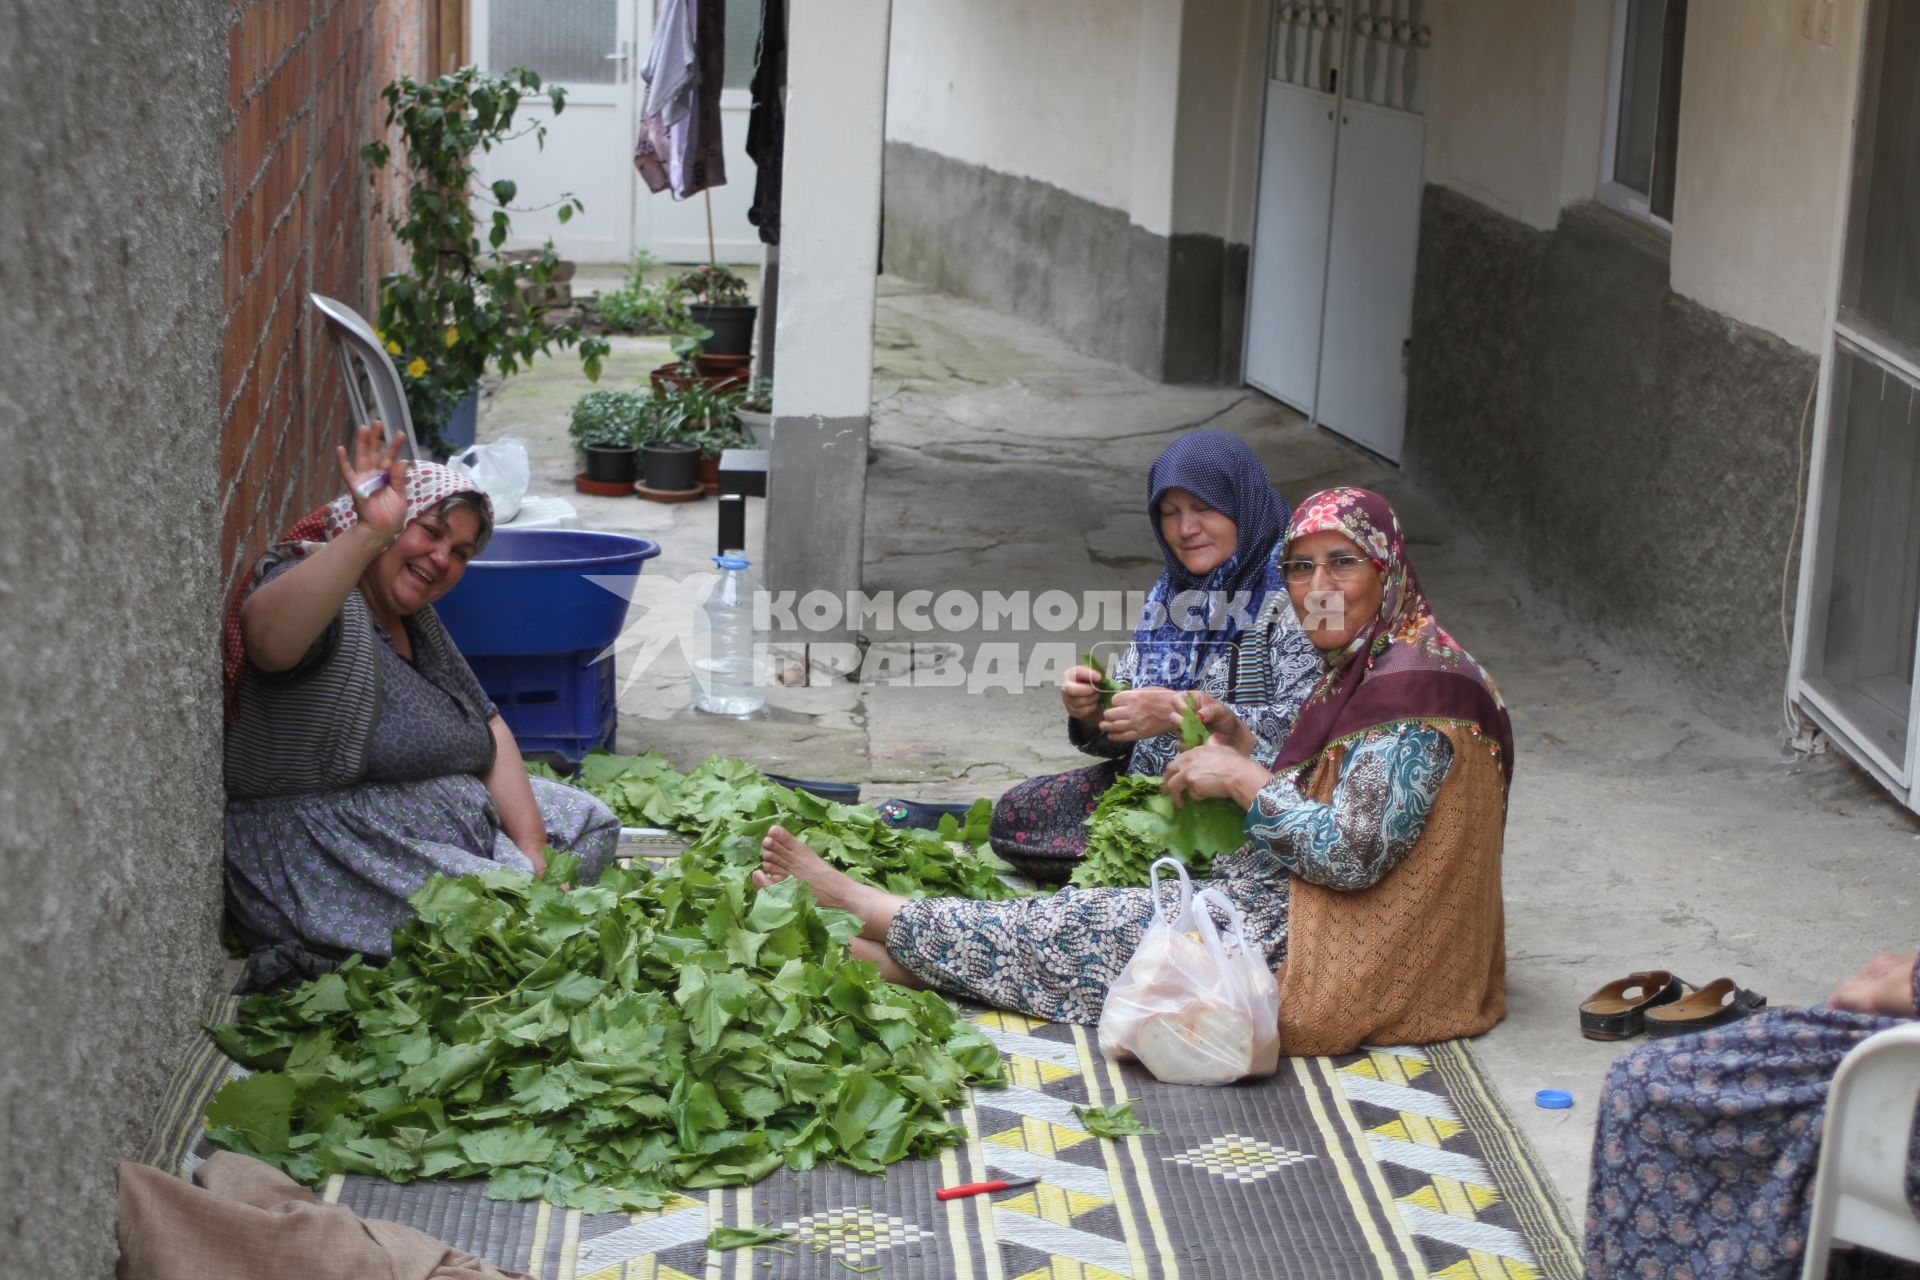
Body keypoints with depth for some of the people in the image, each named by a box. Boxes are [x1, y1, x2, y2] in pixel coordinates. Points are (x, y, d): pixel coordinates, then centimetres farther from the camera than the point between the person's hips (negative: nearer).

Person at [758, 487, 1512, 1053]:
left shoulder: (1414, 684, -21)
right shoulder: (1363, 667, 11)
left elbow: (1352, 853, -26)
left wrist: (1242, 778, -15)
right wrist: (1244, 745, 2)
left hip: (1333, 946, -9)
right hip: (1293, 903, 9)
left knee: (1089, 931, -4)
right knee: (1099, 917, 1)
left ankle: (863, 909, 6)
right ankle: (868, 947, 0)